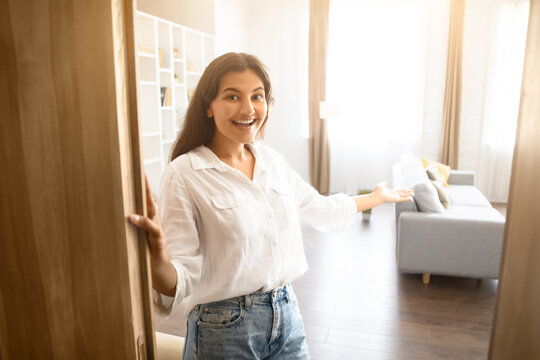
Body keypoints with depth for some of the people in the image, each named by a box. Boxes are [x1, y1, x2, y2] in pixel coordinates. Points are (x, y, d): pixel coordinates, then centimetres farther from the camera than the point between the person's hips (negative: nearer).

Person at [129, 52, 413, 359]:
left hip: (287, 315, 5)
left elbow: (323, 210, 15)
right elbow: (182, 277, -19)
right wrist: (157, 260, -41)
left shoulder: (273, 161, 0)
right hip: (224, 327, -5)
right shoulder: (184, 174, -17)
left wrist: (378, 196, 27)